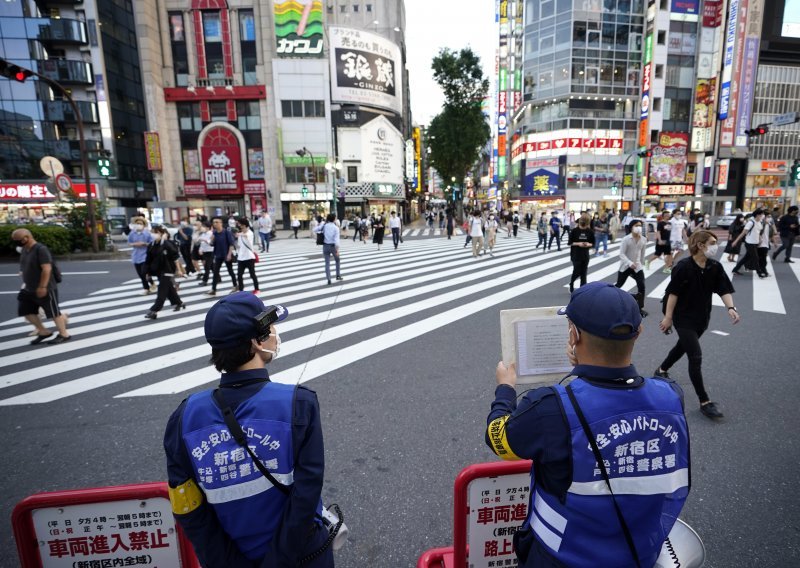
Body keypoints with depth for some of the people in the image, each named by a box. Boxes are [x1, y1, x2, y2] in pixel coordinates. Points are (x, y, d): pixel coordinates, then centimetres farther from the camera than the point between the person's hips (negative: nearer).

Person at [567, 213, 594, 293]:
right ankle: (571, 283, 27)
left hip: (585, 255, 3)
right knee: (577, 272, -3)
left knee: (583, 273, 6)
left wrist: (589, 244, -15)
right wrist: (578, 243, -20)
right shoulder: (574, 231, -9)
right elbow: (569, 242, -4)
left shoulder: (590, 231, -1)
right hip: (575, 255, -3)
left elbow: (593, 243, 7)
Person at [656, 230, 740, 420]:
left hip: (702, 317, 7)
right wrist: (668, 317, -15)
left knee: (683, 347, 23)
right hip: (683, 318, -7)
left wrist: (730, 308, -23)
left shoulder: (715, 267, -3)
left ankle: (662, 370, 48)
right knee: (696, 357, -7)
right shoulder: (684, 266, -20)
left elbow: (724, 290, -4)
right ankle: (704, 402, 2)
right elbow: (673, 293, -16)